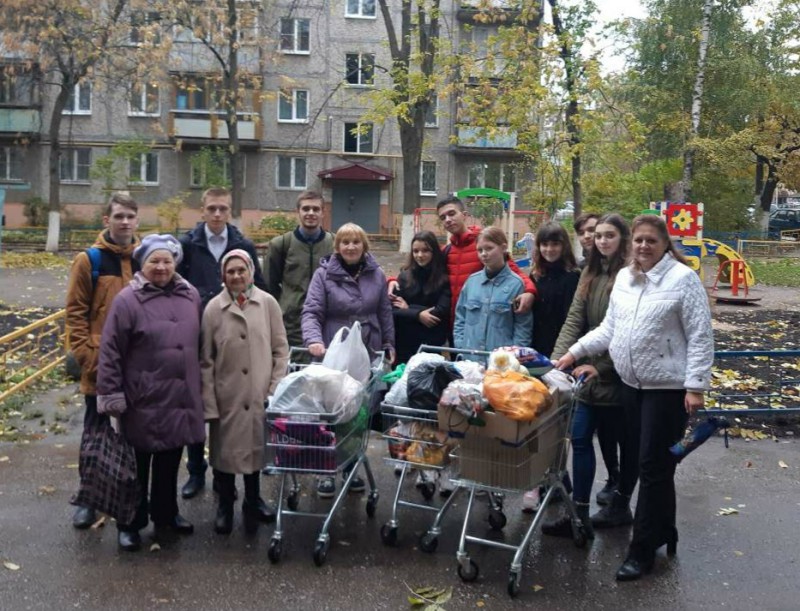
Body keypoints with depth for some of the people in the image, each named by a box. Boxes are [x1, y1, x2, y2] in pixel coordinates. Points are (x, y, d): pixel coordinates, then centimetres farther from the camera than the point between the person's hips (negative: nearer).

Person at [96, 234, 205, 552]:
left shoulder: (190, 295, 5)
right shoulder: (128, 300, -10)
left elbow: (198, 344, 14)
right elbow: (110, 352, -10)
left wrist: (201, 384, 17)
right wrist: (110, 394, -12)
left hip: (180, 397, 5)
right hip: (143, 399, -4)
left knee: (170, 460, 18)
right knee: (138, 463, 8)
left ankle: (166, 514, 34)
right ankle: (130, 523, 23)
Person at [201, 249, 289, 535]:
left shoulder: (268, 303, -2)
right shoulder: (213, 308, -4)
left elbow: (280, 350, 2)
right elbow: (206, 360, -2)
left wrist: (276, 389, -4)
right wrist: (209, 402, -6)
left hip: (259, 394, 1)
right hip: (227, 395, -1)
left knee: (256, 445, 12)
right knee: (225, 448, 8)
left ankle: (253, 500, 33)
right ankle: (225, 506, 28)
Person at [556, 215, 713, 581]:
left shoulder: (683, 278, -10)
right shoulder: (624, 278, 9)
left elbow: (700, 337, -11)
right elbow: (609, 328, 15)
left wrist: (696, 386, -16)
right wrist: (575, 351, 8)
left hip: (668, 387, -6)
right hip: (632, 384, 6)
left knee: (654, 467, -2)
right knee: (647, 464, 13)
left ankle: (643, 549, 7)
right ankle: (663, 533, 30)